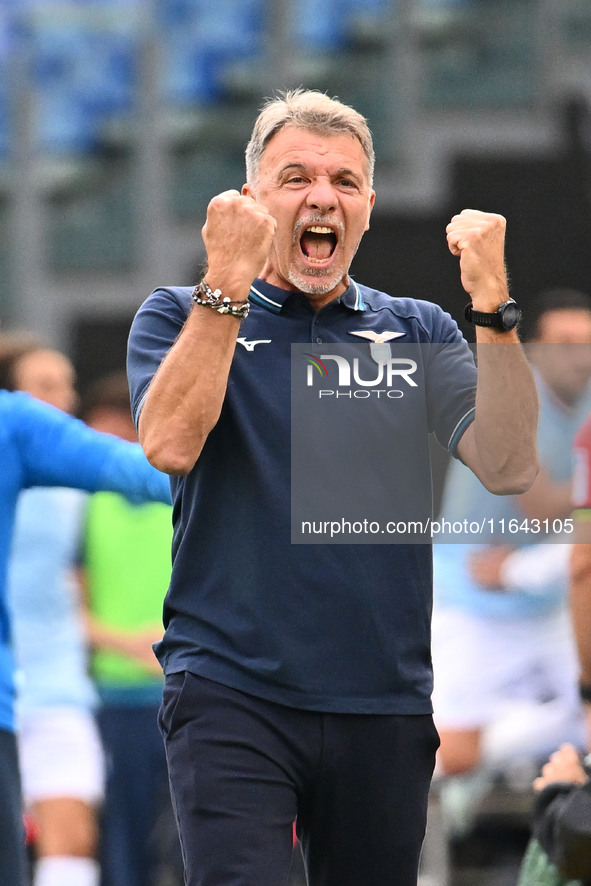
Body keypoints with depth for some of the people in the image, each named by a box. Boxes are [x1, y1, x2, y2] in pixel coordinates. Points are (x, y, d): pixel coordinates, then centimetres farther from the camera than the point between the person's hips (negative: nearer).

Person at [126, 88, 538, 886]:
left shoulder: (416, 333, 12)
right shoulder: (181, 319, 7)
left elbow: (510, 468, -2)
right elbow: (170, 444, -14)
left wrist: (492, 302, -13)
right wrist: (228, 279, -17)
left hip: (386, 705, 3)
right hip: (232, 693, -3)